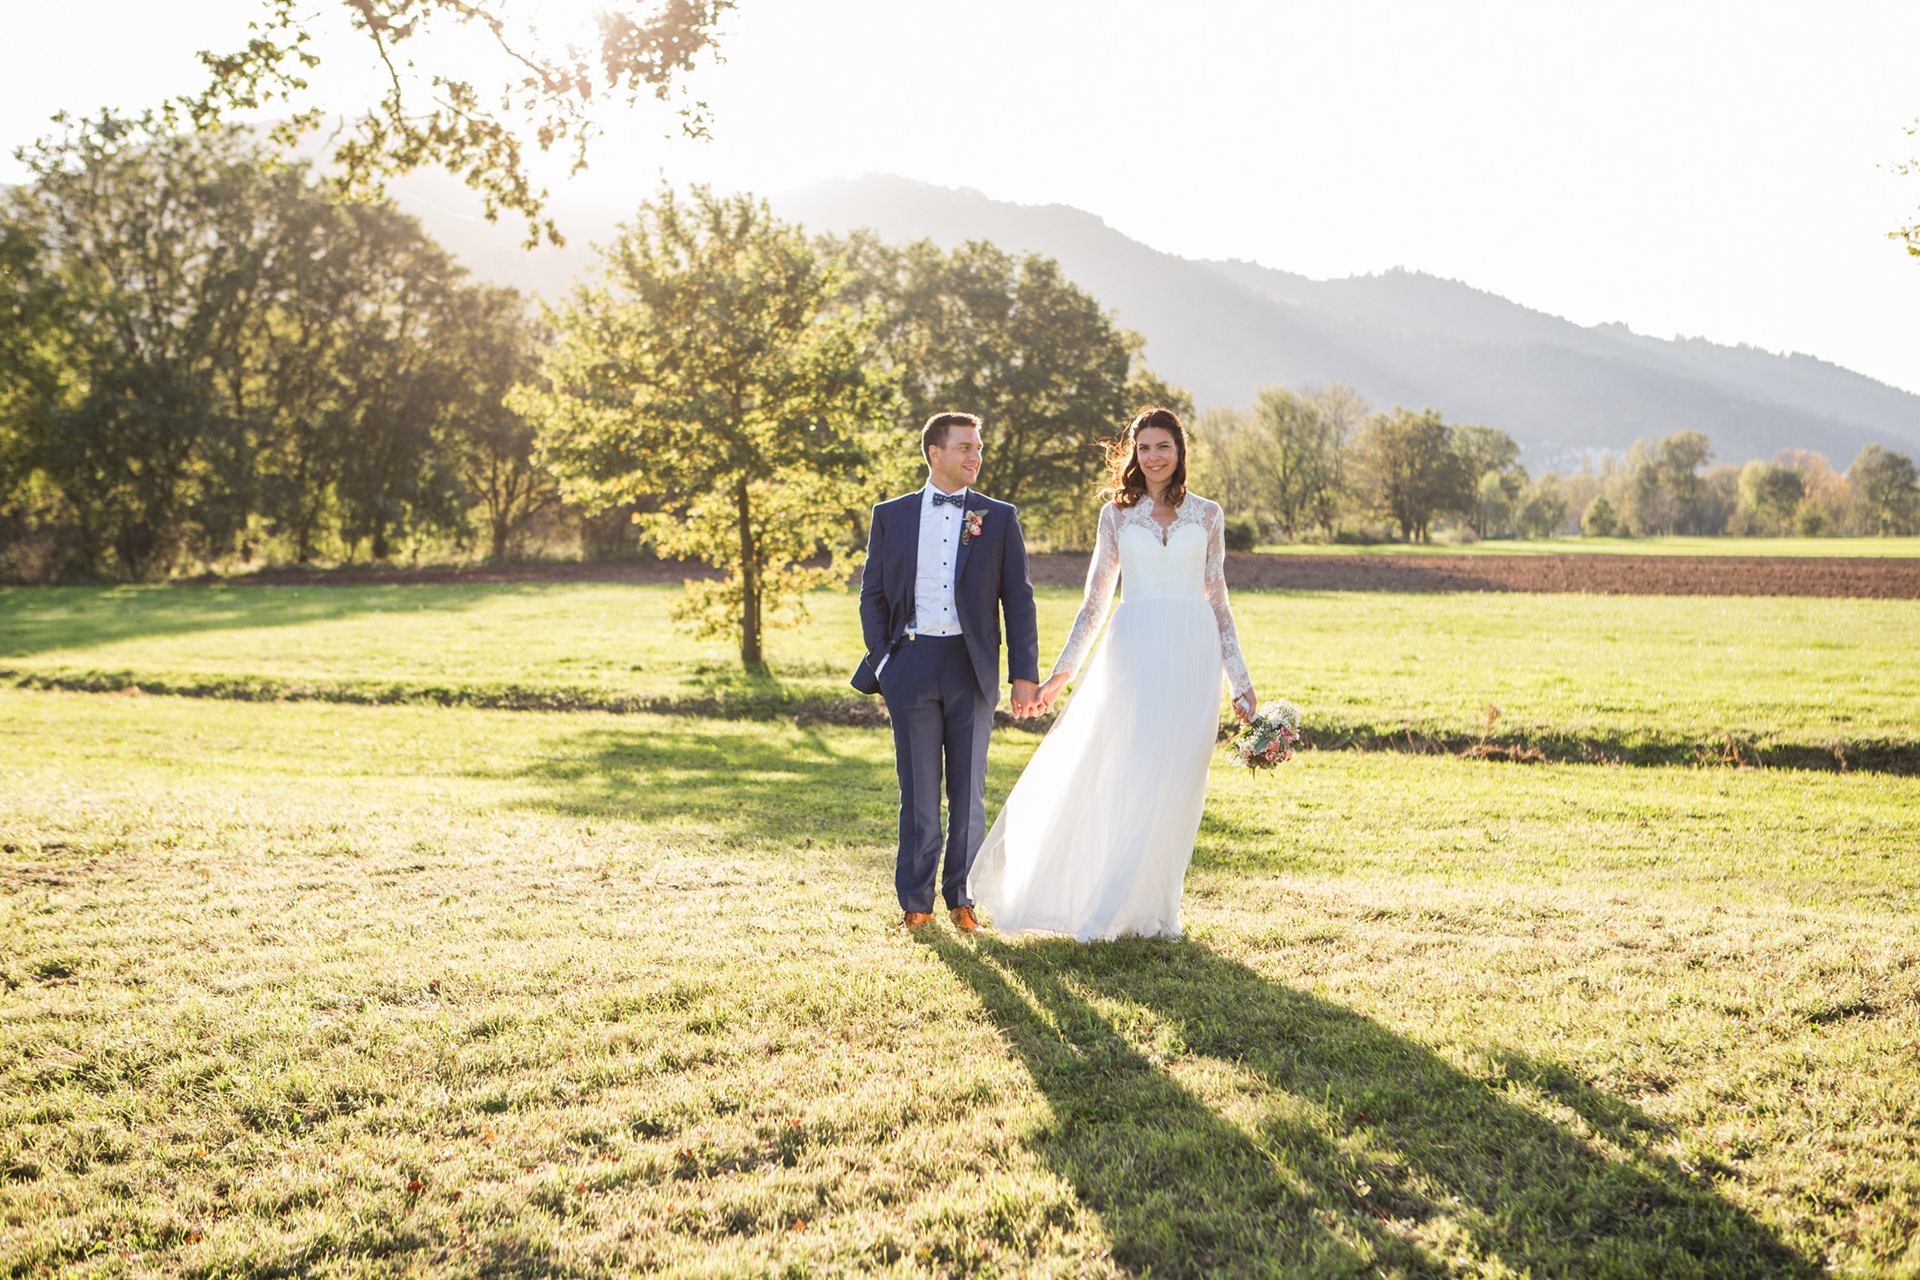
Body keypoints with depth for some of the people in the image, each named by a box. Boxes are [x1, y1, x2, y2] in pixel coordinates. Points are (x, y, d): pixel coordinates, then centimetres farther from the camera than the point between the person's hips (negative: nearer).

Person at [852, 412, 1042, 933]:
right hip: (912, 666, 0)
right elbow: (873, 596, 11)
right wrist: (882, 662, 0)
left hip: (971, 667, 0)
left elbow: (1017, 599, 4)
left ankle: (963, 898, 17)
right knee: (918, 791, 5)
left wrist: (1025, 674, -2)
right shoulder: (891, 516, 8)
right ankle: (916, 901, 14)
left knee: (968, 791, 5)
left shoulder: (999, 518, 6)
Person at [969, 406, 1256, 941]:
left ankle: (1151, 906, 11)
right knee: (1135, 773, -7)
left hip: (1192, 655, 1)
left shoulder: (1207, 514, 10)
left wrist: (1240, 678, 9)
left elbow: (1217, 601, 12)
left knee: (1176, 781, 0)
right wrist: (1061, 672, 7)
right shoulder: (1117, 514, 9)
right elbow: (1095, 600, 11)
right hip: (1135, 650, -1)